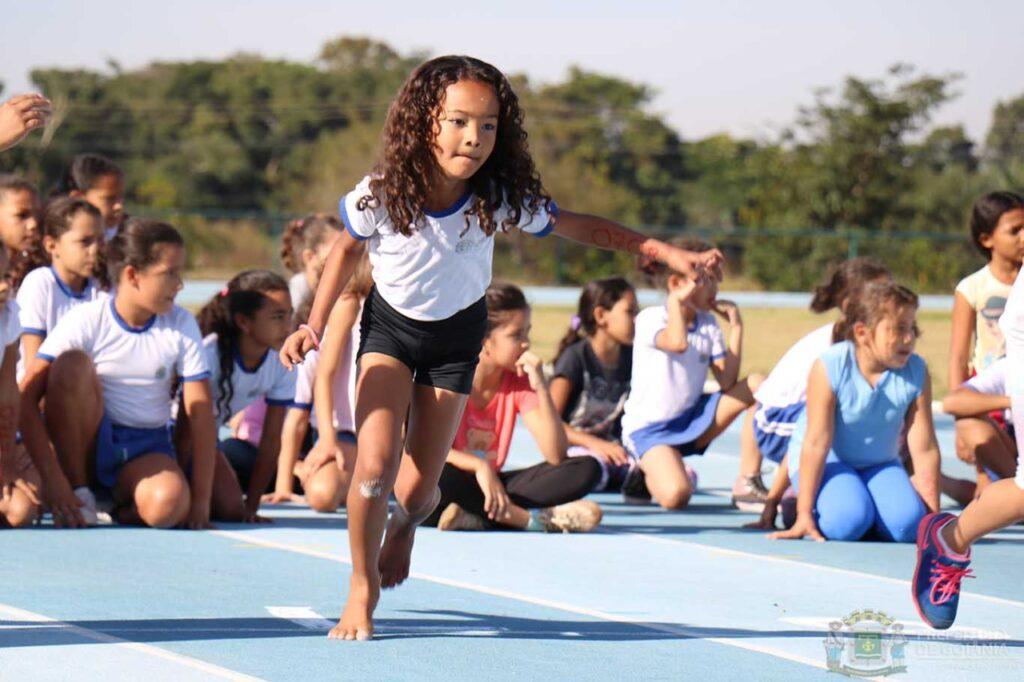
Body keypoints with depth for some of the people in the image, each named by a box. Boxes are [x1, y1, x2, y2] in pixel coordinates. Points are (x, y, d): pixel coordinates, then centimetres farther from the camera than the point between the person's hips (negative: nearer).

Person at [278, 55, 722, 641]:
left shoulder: (503, 199, -26)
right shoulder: (381, 196, -27)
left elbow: (583, 228, -12)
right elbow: (348, 248, -5)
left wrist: (670, 254, -18)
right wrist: (316, 324, -12)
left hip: (457, 336, 1)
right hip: (389, 327, -1)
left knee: (418, 487, -1)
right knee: (375, 465, -19)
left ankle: (404, 524, 40)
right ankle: (363, 586, 8)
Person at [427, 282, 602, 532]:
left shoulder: (519, 381, 4)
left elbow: (556, 455, -6)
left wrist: (542, 388, -14)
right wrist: (479, 466, -29)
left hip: (493, 484, 5)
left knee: (587, 469, -13)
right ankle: (531, 518, -29)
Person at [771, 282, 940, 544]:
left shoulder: (916, 372, -15)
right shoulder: (830, 367, -25)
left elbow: (924, 450, -12)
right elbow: (816, 442, -25)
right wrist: (805, 516, -24)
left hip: (879, 463, 3)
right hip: (827, 462, -3)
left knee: (907, 524, -25)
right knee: (847, 523, -31)